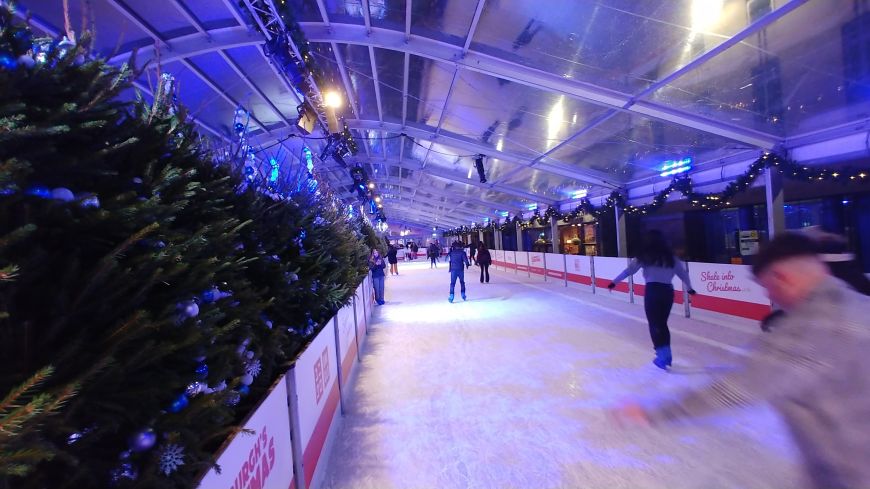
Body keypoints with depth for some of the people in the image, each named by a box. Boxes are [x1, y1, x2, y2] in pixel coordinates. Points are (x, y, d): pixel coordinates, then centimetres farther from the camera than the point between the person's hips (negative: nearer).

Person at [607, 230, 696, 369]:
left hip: (653, 290, -4)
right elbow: (683, 273, 19)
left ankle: (662, 356, 4)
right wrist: (690, 288, 34)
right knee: (662, 323, 18)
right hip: (668, 291, 5)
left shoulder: (645, 256, -1)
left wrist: (614, 282, 0)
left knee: (654, 324, 4)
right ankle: (667, 354, 22)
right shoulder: (670, 257, 12)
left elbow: (629, 270, -4)